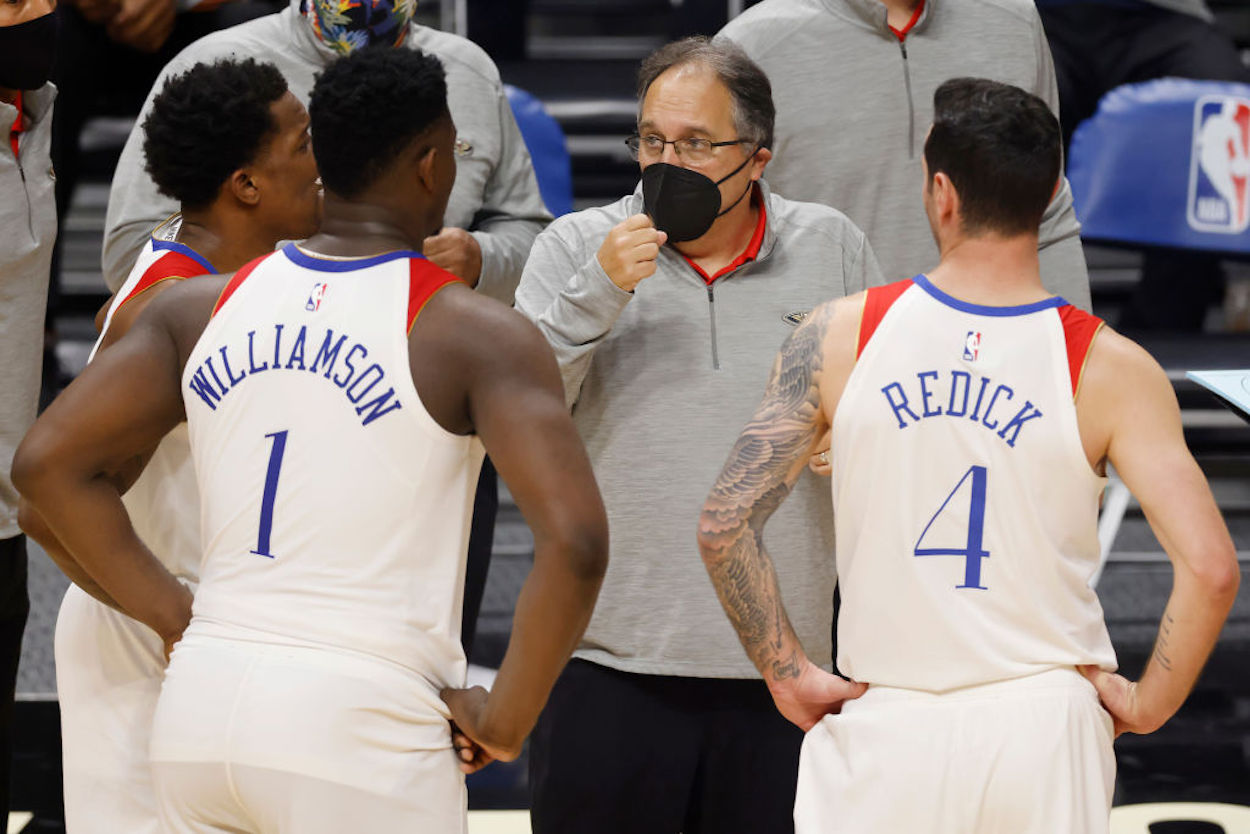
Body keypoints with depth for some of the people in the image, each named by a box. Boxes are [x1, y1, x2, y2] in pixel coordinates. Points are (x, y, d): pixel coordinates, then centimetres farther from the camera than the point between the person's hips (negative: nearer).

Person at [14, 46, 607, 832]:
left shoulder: (202, 308, 9)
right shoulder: (473, 333, -5)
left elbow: (48, 461, 6)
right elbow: (575, 541, -16)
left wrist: (174, 614, 10)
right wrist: (505, 721, -5)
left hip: (202, 707, 5)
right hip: (360, 720, -5)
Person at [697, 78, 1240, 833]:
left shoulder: (840, 338, -2)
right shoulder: (1111, 370, -5)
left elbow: (725, 523, -6)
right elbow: (1209, 567, -14)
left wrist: (792, 676, 4)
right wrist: (1145, 704, 0)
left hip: (888, 734, 0)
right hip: (1045, 731, 0)